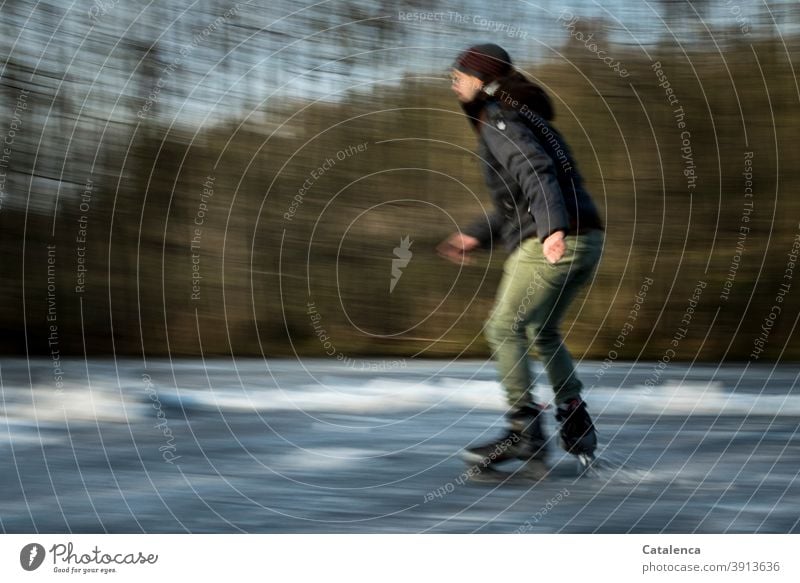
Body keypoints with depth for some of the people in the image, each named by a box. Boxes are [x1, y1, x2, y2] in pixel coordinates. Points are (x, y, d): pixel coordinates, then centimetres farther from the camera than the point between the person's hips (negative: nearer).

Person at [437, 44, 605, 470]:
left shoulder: (499, 123, -7)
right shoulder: (519, 117, 24)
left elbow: (536, 173, -25)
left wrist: (553, 228, -39)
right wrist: (475, 236, 30)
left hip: (551, 244, -10)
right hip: (586, 241, 10)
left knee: (504, 329, -3)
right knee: (542, 331, 23)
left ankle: (525, 432, -5)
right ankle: (576, 426, 22)